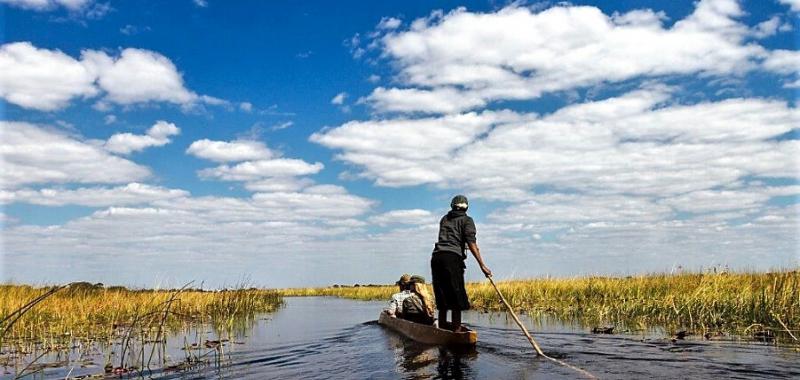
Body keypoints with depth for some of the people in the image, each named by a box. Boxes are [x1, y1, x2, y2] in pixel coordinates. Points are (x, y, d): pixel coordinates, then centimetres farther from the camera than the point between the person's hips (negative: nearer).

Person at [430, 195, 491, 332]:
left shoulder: (444, 219, 23)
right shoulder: (467, 220, 6)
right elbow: (471, 243, -7)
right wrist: (482, 265, -13)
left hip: (436, 256, 6)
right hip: (453, 257, -6)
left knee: (442, 292, 14)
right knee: (456, 292, -2)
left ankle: (442, 323, 22)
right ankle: (456, 327, -5)